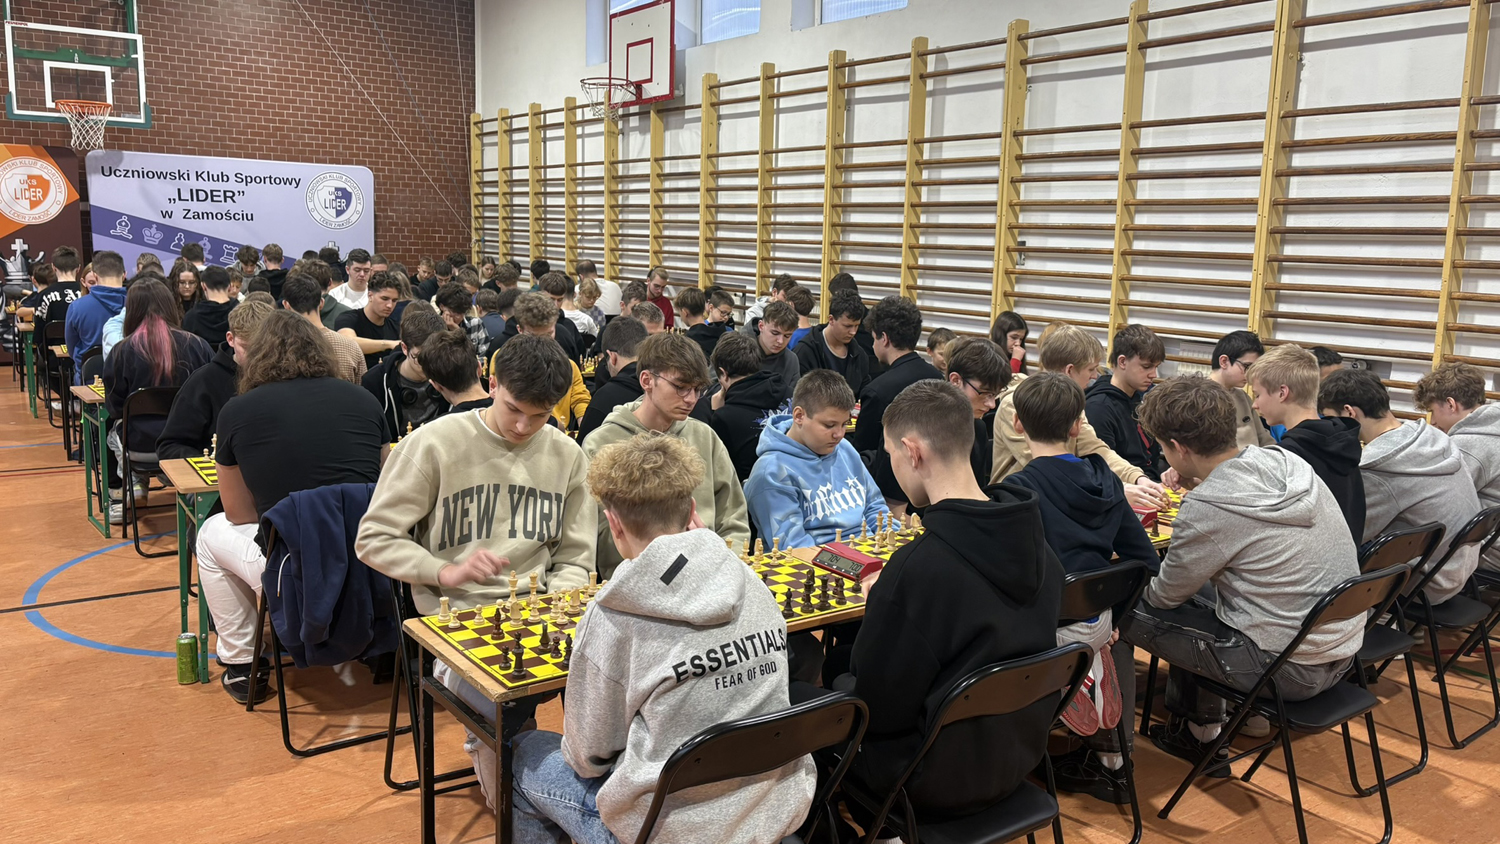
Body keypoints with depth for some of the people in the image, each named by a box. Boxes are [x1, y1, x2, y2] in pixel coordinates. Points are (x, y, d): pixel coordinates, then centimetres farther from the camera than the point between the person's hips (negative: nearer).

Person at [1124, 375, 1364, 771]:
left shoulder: (1207, 508, -24)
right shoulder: (1288, 462, -3)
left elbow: (1165, 595, -7)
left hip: (1291, 670, -8)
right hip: (1343, 651, 8)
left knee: (1129, 610, 0)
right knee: (1197, 593, 24)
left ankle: (1200, 734, 21)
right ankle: (1192, 727, 33)